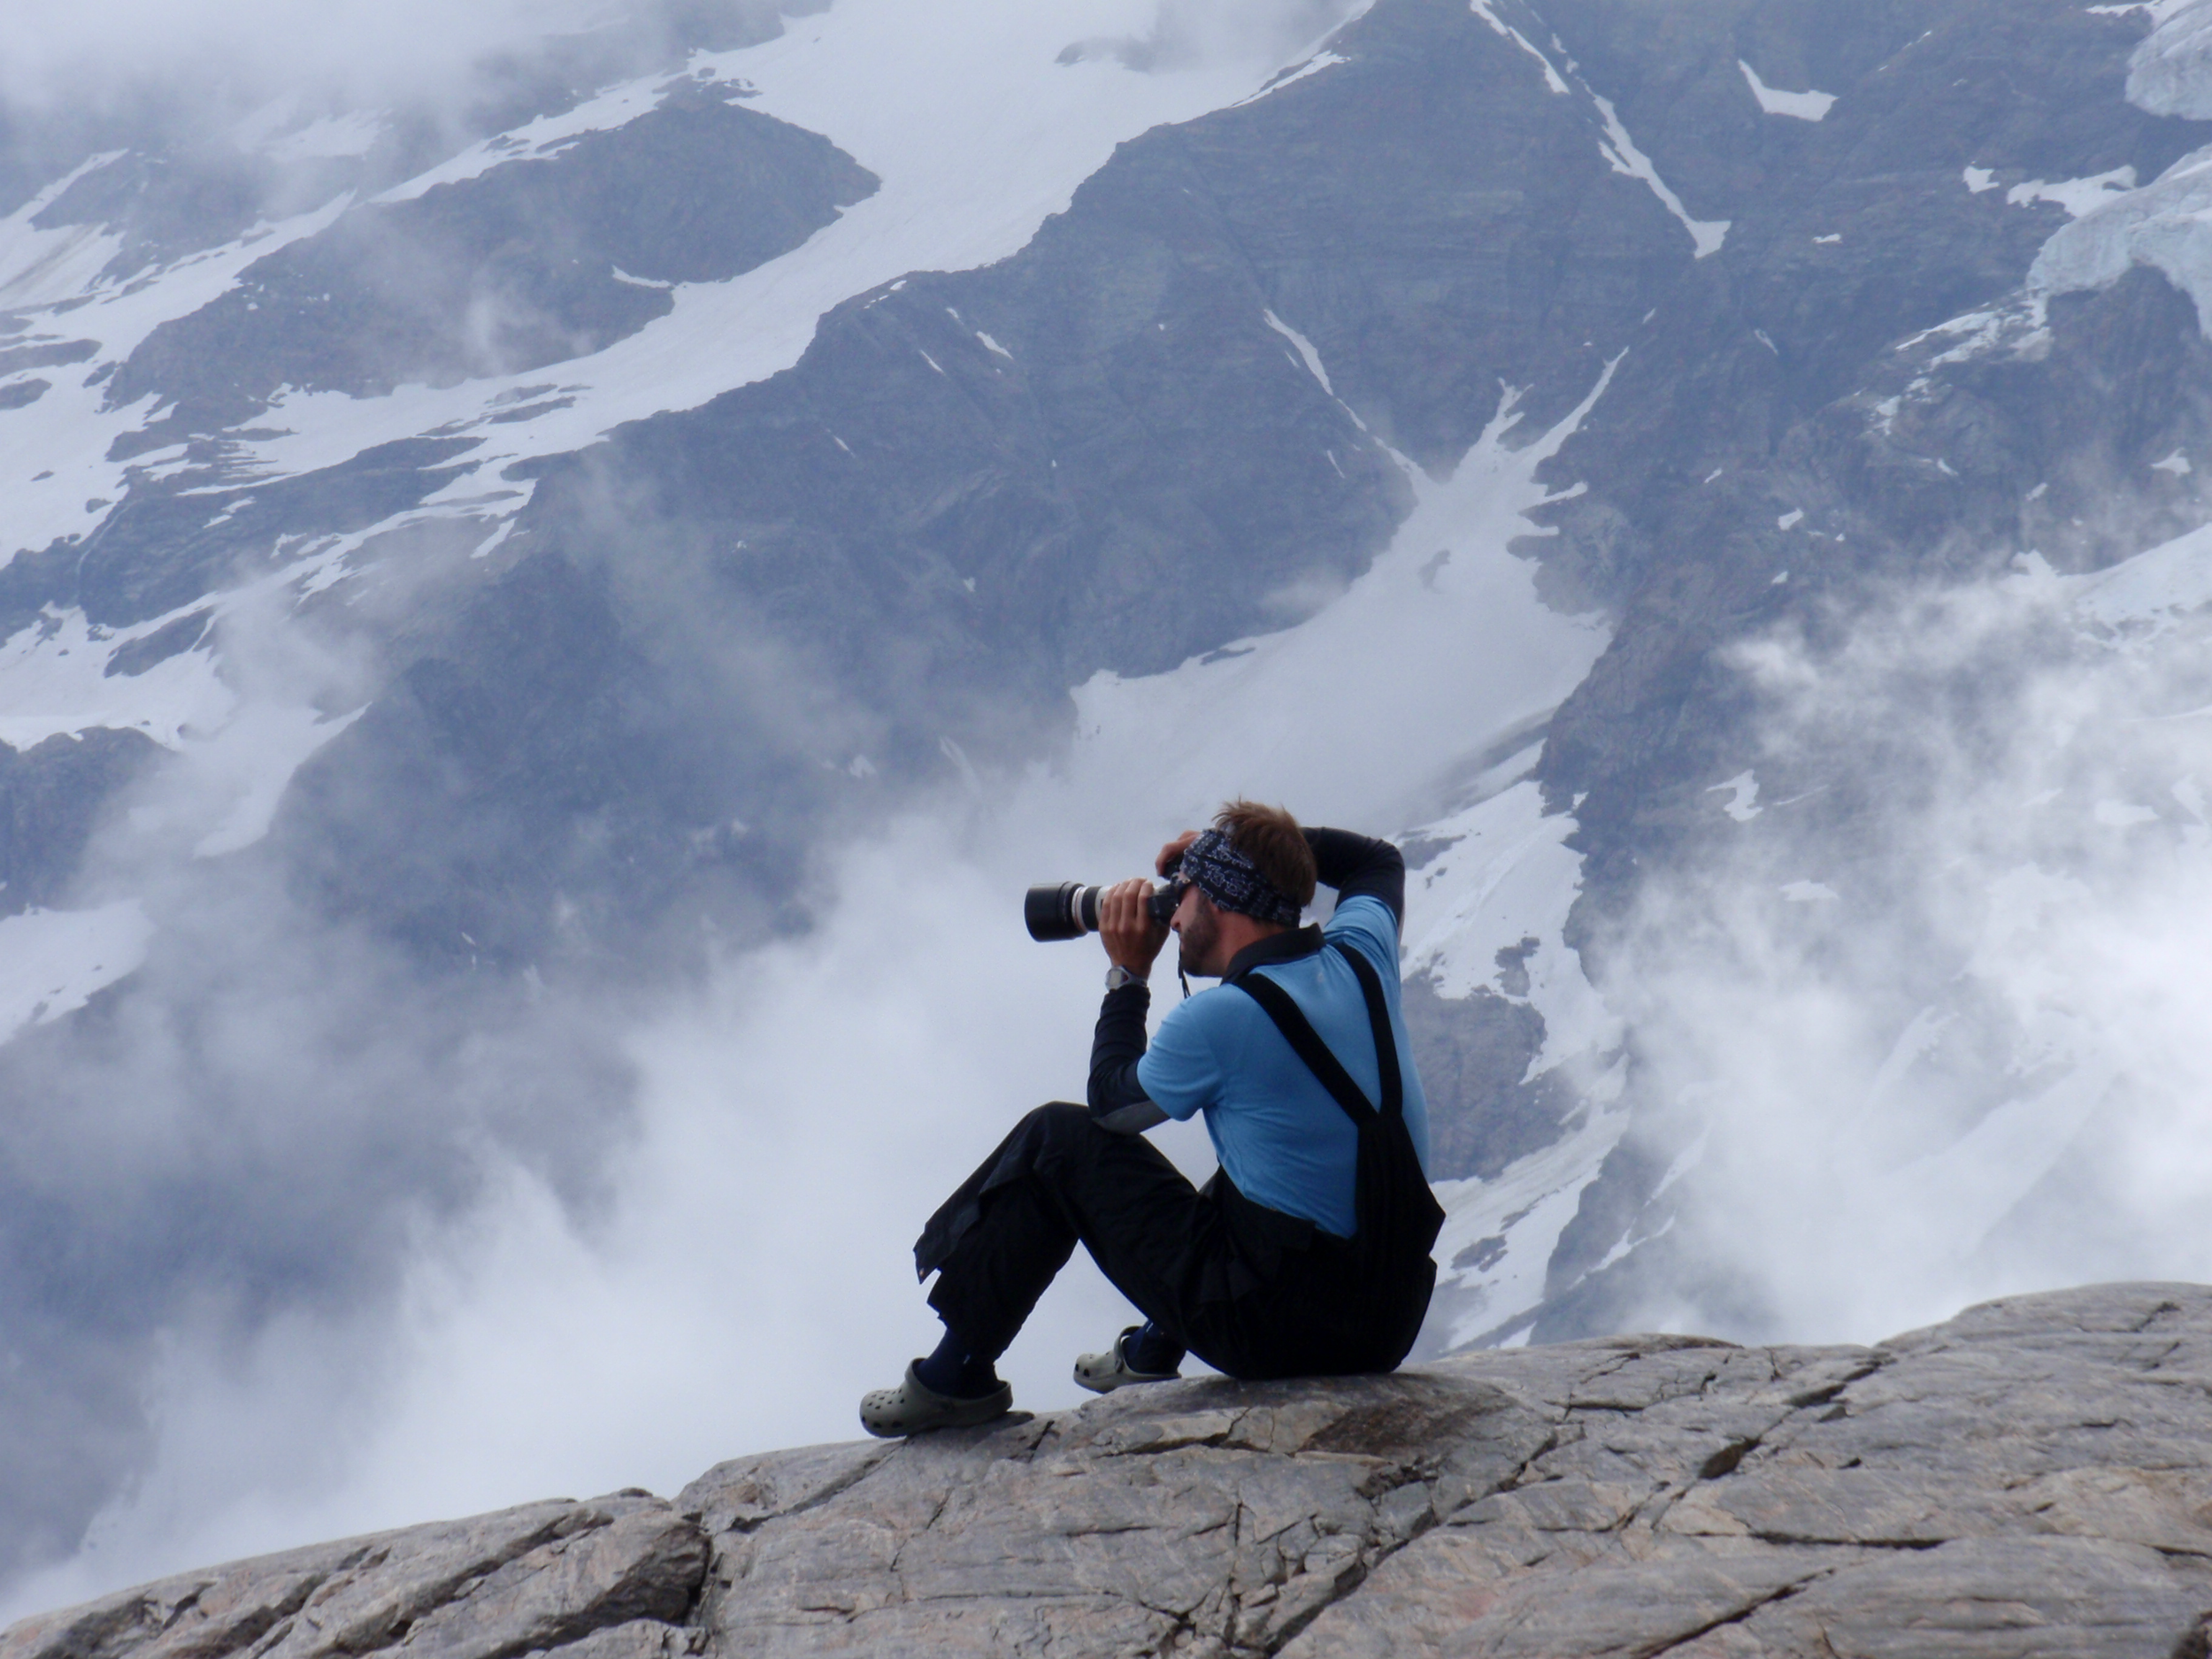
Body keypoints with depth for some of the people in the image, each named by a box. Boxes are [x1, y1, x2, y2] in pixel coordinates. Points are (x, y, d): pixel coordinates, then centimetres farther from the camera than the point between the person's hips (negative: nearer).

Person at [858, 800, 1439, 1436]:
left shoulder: (1218, 1020, -17)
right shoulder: (1362, 954, 1)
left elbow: (1111, 1104, 2)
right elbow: (1379, 861, 26)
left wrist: (1127, 974, 11)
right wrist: (1266, 846, 18)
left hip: (1273, 1328, -7)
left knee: (1056, 1138, 8)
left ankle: (958, 1372, 18)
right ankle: (1154, 1349, 46)